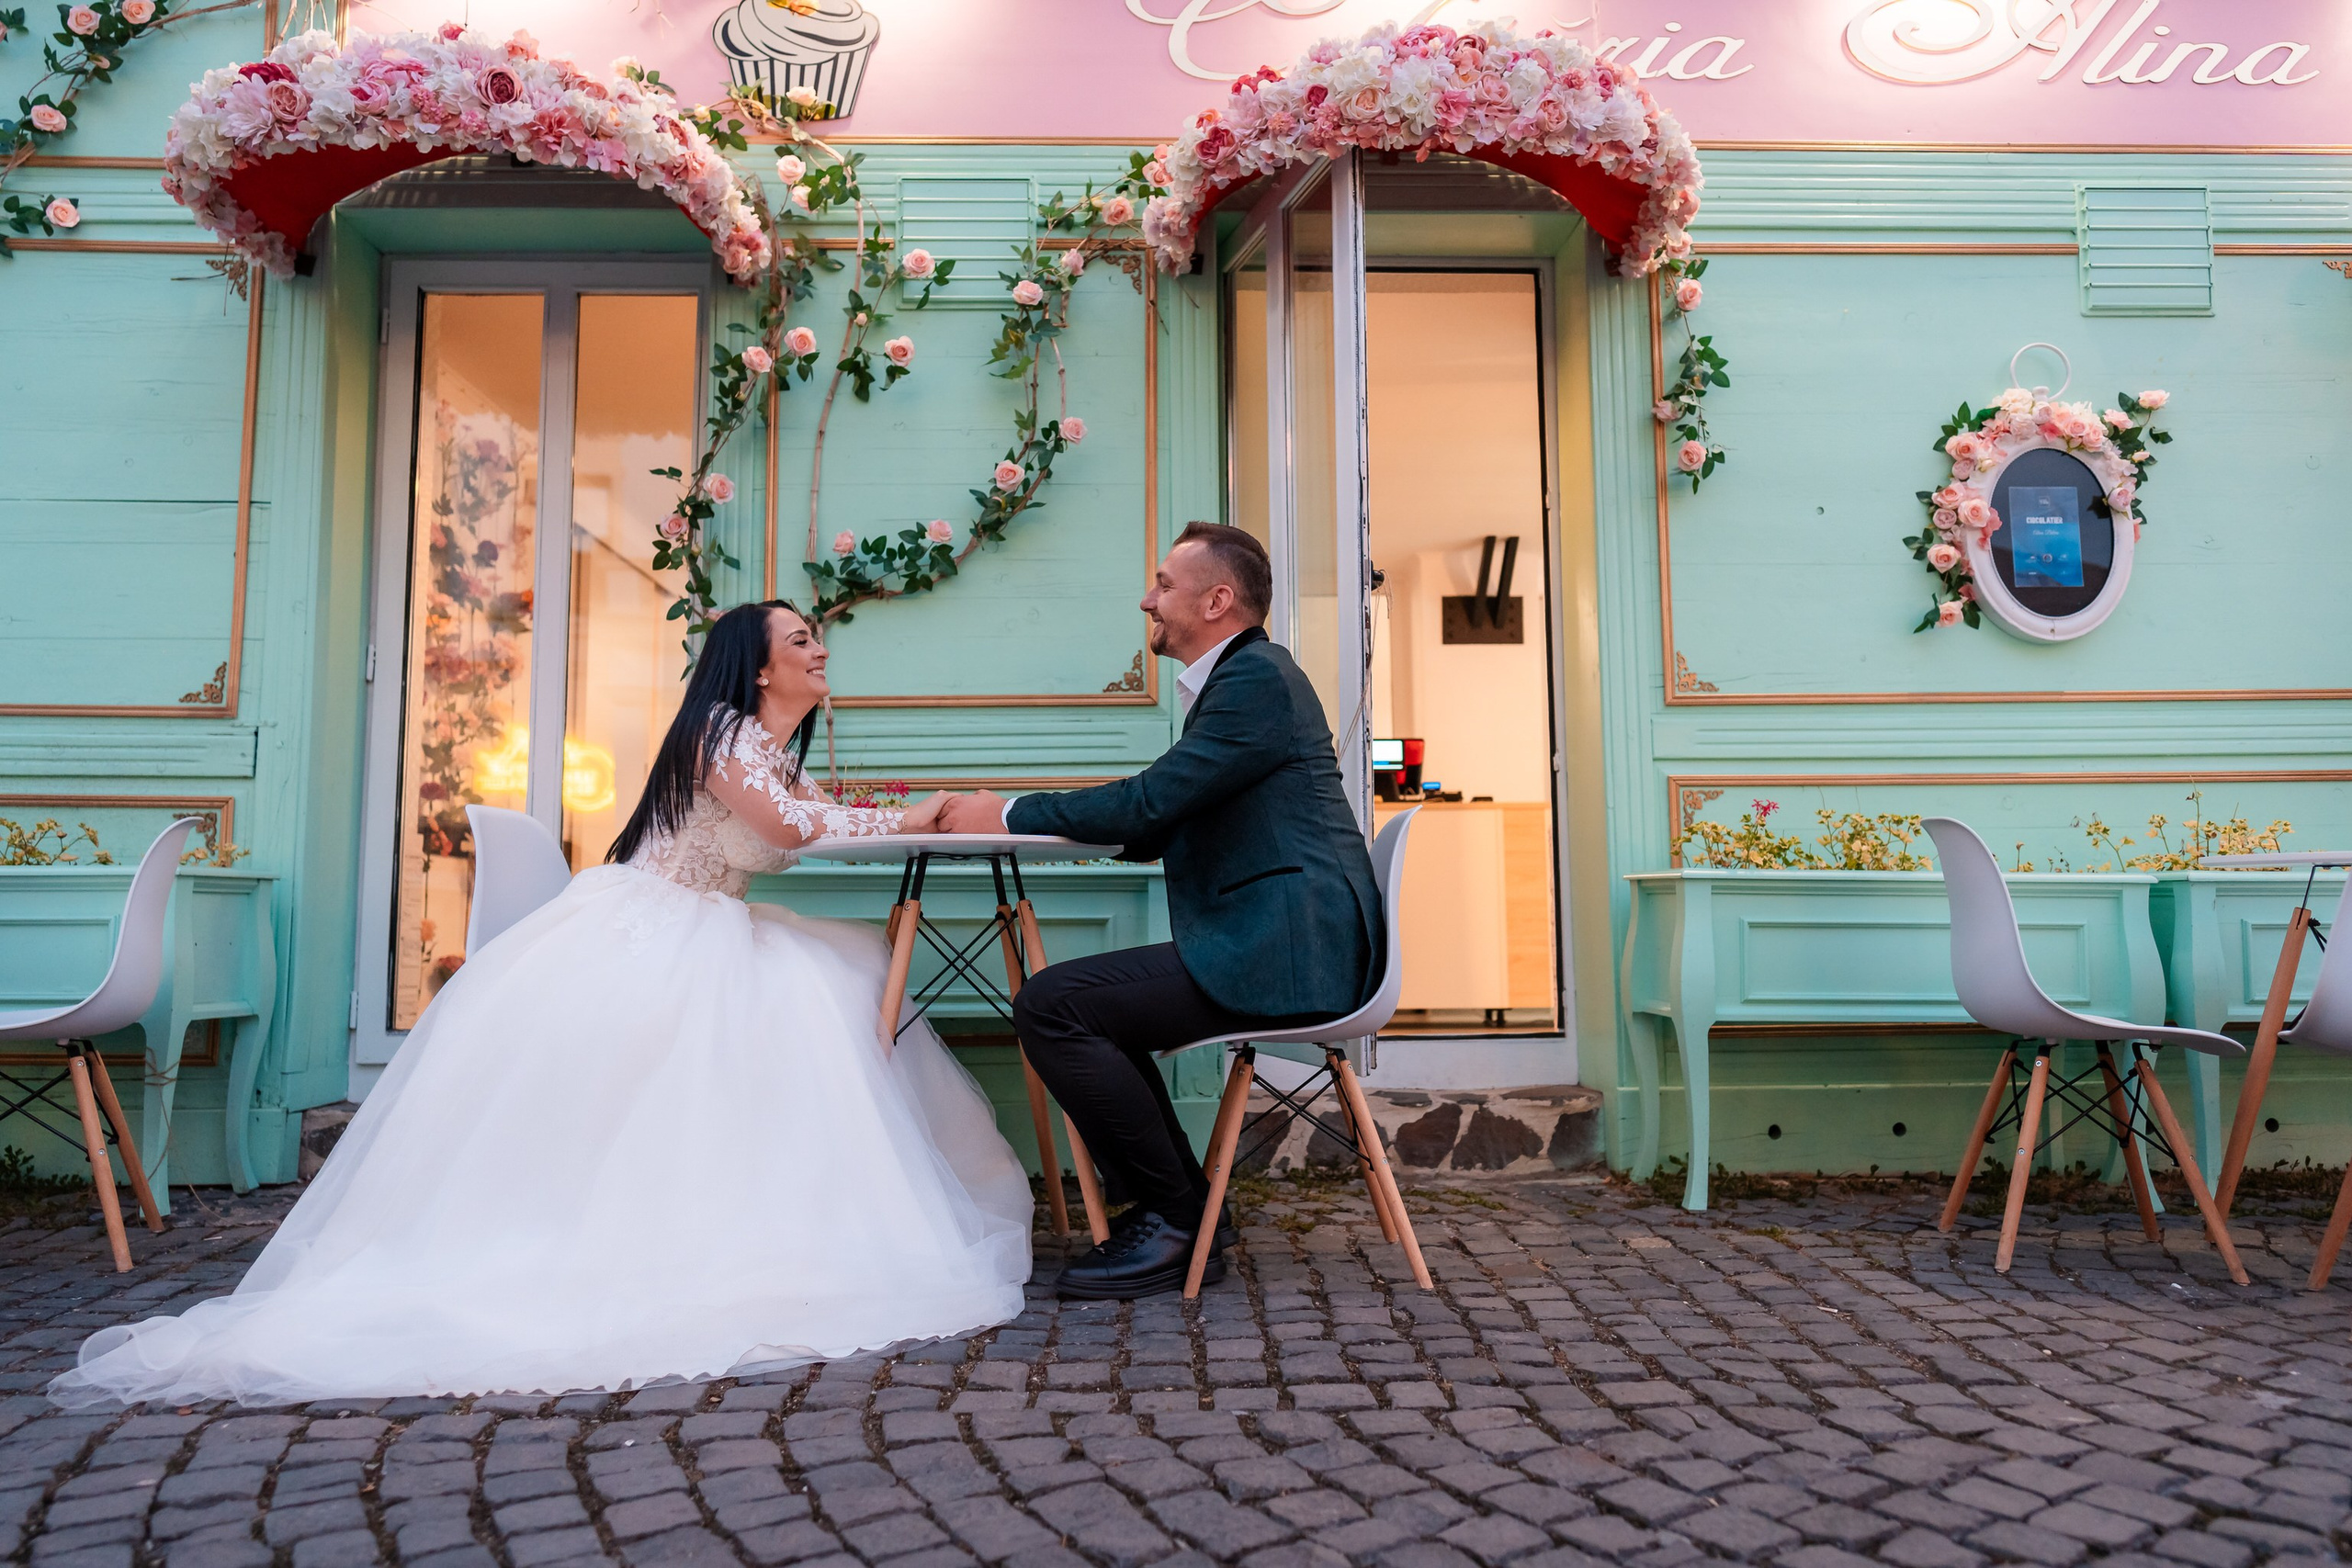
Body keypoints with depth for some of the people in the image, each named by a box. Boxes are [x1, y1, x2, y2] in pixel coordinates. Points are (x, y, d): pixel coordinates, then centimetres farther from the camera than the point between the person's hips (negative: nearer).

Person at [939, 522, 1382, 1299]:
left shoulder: (1257, 679, -12)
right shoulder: (1237, 680, 20)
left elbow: (1151, 802, -19)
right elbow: (1163, 829, 22)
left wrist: (1010, 814, -8)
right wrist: (1025, 819, 14)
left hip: (1282, 954, -11)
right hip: (1270, 946, 11)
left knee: (1049, 1004, -15)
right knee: (1077, 1004, 19)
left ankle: (1176, 1217, -2)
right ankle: (1184, 1213, 18)